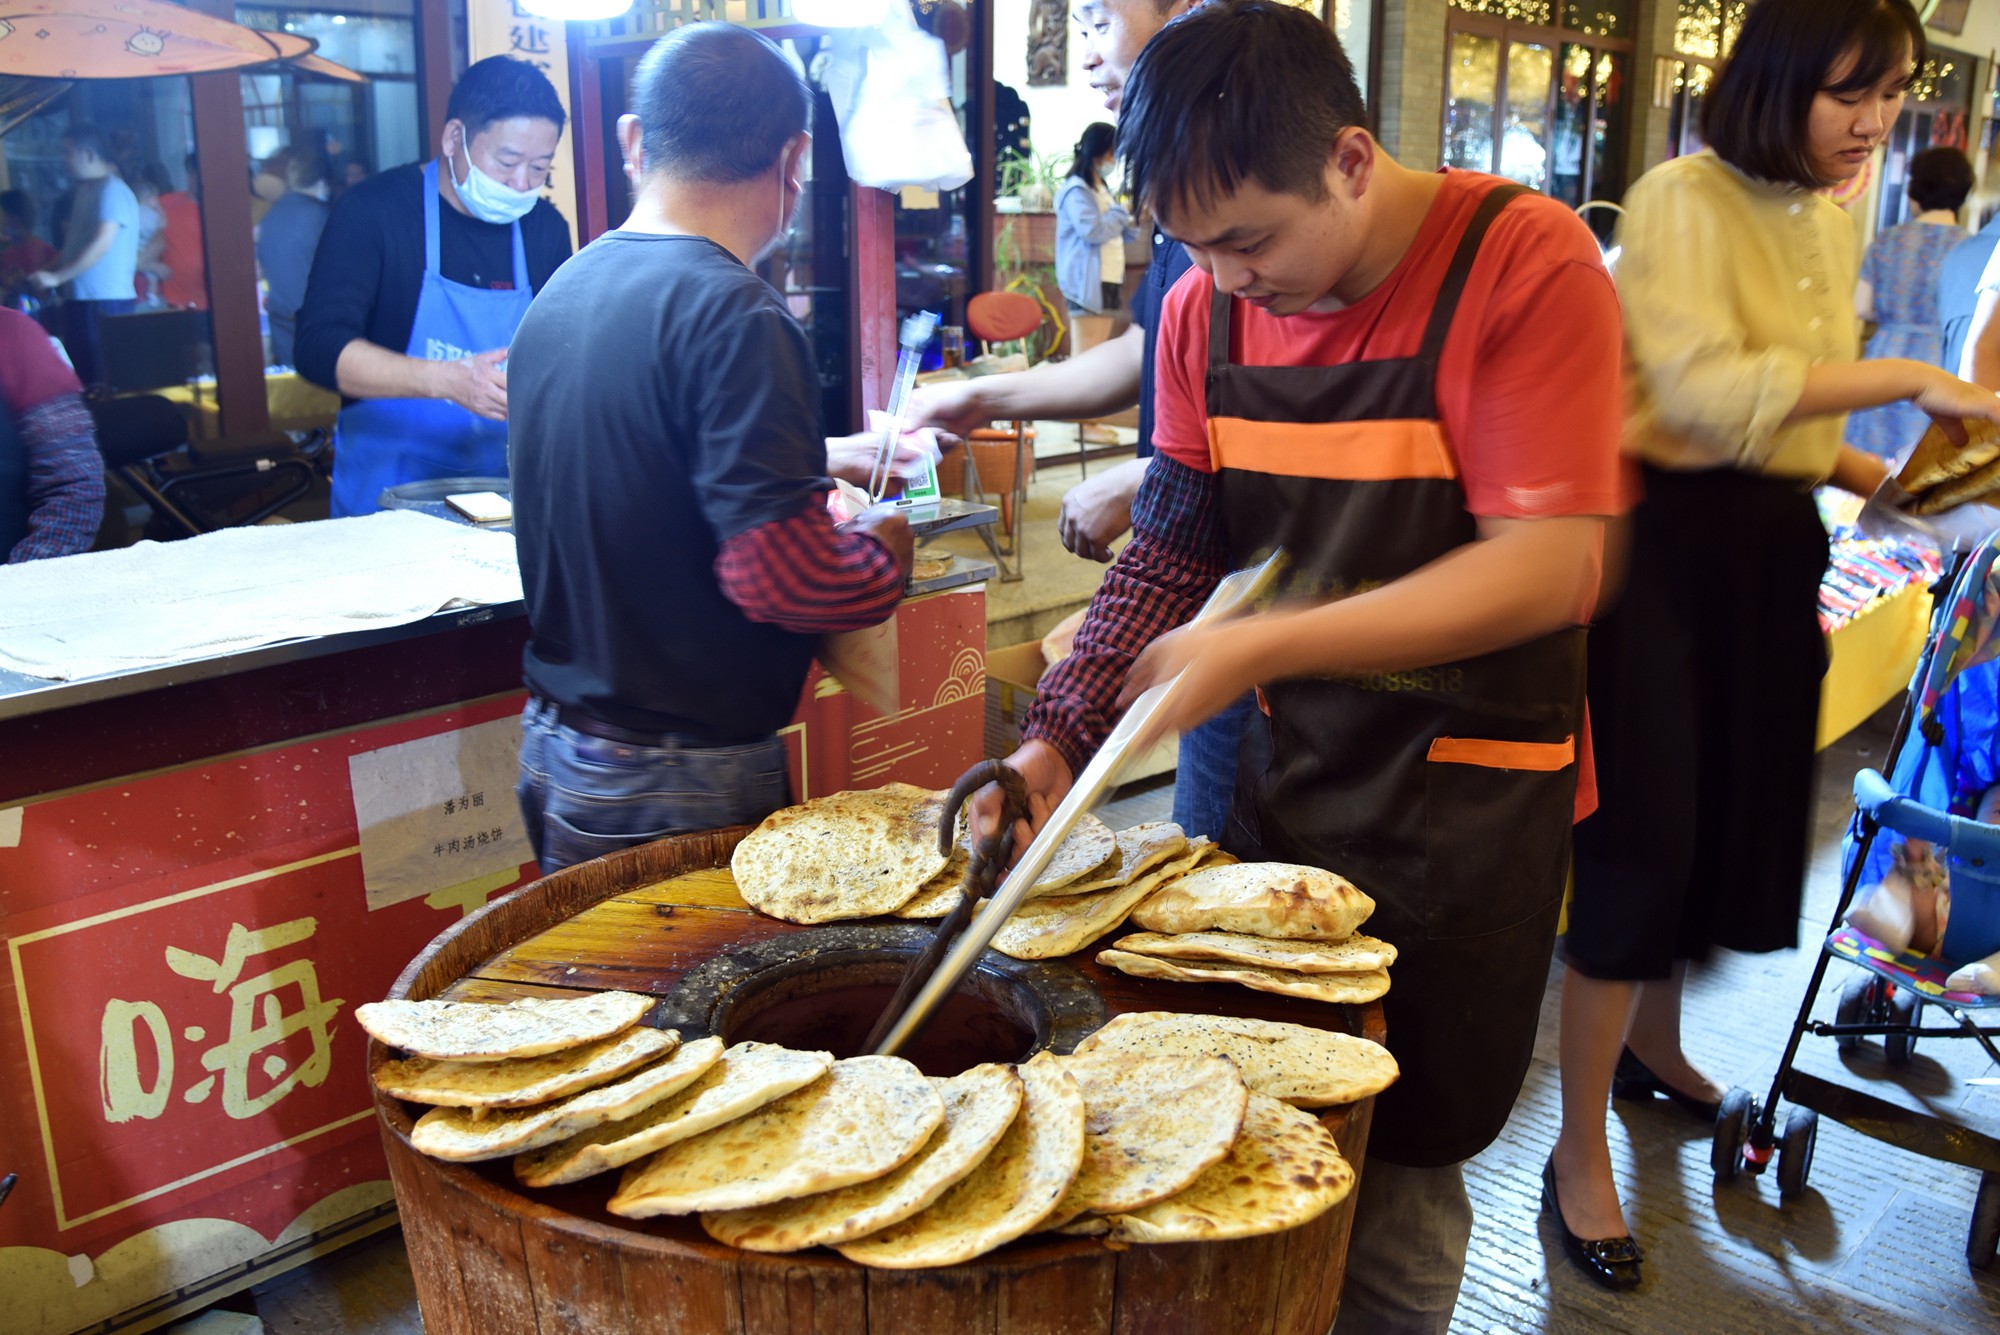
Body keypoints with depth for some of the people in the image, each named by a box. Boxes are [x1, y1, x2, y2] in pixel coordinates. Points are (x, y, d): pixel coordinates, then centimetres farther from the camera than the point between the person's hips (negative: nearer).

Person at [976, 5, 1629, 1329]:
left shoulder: (1528, 263, -17)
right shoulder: (1210, 306, -1)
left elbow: (1551, 570, -22)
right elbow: (1172, 546, 3)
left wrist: (1263, 646, -26)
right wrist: (1058, 740, -7)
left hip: (1465, 805, -4)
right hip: (1282, 780, 5)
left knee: (1395, 1165, 7)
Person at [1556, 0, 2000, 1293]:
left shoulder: (1832, 220, 13)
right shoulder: (1683, 200, -11)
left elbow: (1794, 421, 17)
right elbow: (1705, 392, -24)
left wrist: (1893, 483, 2)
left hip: (1775, 546, 8)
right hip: (1673, 538, -8)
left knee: (1735, 815, 16)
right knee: (1642, 836, -4)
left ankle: (1656, 1045, 40)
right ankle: (1581, 1154, 9)